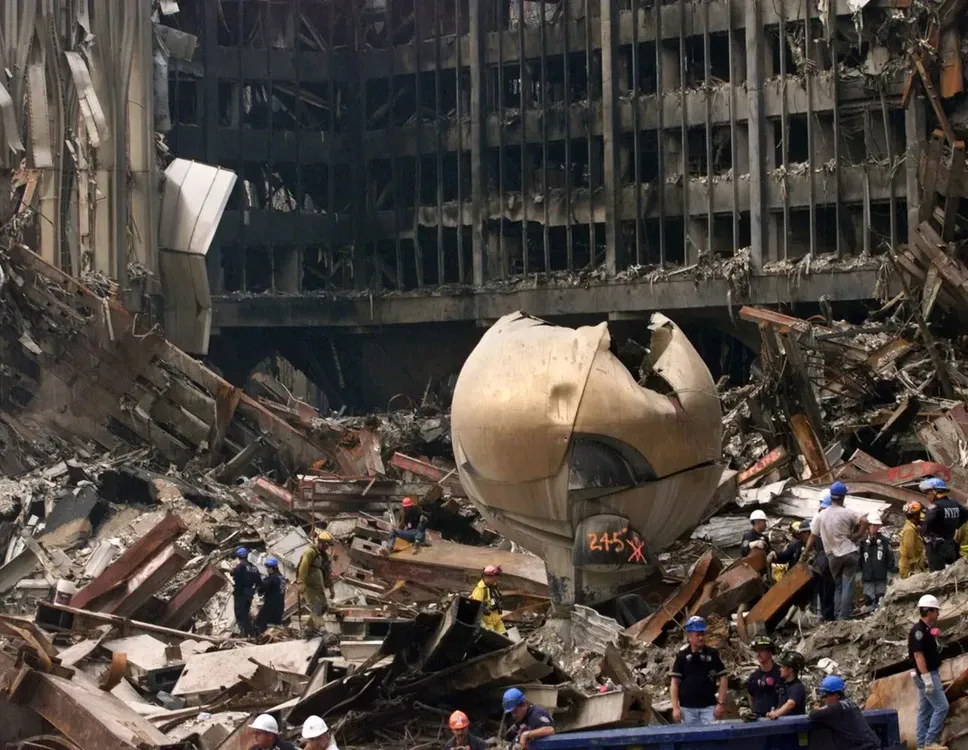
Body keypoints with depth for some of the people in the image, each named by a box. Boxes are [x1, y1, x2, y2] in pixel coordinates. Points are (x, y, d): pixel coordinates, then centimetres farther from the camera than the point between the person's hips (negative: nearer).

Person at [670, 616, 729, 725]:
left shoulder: (712, 654, 2)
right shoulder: (682, 656, 2)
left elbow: (723, 679, 4)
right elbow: (675, 683, 3)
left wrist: (721, 703, -5)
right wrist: (675, 707, -5)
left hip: (709, 707, 0)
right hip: (687, 708, 0)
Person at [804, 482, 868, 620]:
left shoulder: (821, 515, -1)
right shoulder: (847, 513, -9)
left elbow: (813, 537, 2)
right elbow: (864, 522, -19)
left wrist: (806, 553, 14)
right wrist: (857, 535, -4)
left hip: (833, 556, 3)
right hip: (849, 553, -3)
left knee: (838, 586, 14)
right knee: (847, 586, -2)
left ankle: (838, 616, 9)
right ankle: (844, 617, -9)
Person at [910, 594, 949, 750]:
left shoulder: (926, 629, 13)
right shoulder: (918, 631, -17)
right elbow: (918, 655, -23)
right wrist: (927, 679, -25)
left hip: (929, 674, 10)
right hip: (927, 674, -10)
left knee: (925, 711, 10)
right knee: (941, 707, -12)